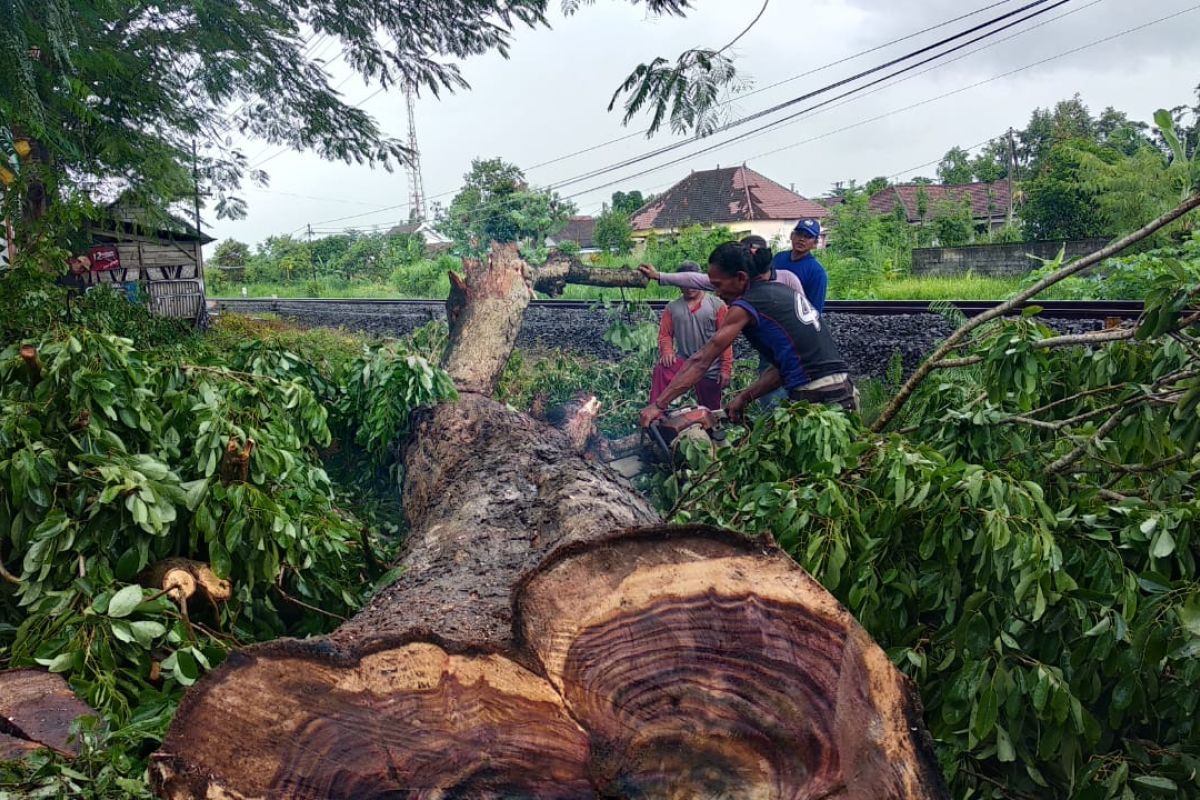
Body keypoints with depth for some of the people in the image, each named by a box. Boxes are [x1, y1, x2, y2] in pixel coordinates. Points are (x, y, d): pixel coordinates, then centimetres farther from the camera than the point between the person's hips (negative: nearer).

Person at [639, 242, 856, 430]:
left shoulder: (746, 306, -6)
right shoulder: (784, 291, 18)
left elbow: (701, 361, -8)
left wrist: (658, 405, -7)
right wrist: (746, 398, 17)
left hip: (815, 398, -9)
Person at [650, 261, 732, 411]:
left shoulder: (716, 305, -1)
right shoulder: (672, 307, 6)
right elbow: (665, 334, 6)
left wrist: (726, 368, -7)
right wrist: (667, 351, -17)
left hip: (710, 369, -1)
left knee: (711, 411, 8)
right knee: (661, 369, -30)